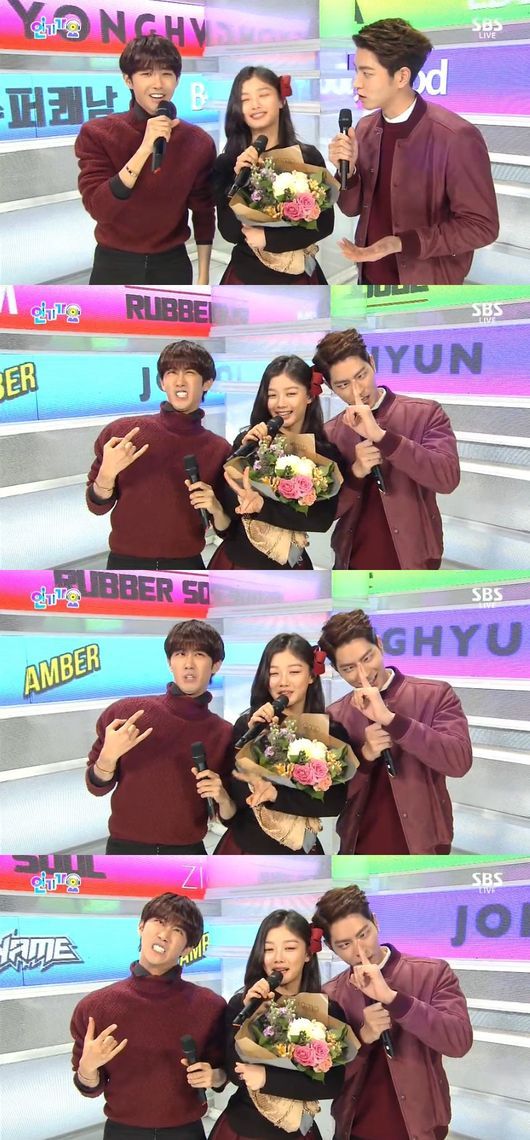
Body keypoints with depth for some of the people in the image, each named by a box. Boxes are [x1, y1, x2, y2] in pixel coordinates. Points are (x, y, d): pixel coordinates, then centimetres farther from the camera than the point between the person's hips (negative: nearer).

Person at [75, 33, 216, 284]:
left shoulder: (197, 141, -4)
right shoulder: (97, 134, -9)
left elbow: (203, 213, 4)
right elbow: (98, 208, -19)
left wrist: (203, 278, 4)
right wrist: (145, 149, -26)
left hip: (172, 266, 2)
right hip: (114, 267, -1)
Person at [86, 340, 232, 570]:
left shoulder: (220, 449, -4)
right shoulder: (121, 432, -7)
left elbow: (226, 528, 3)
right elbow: (97, 506, 0)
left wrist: (216, 509, -17)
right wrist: (107, 474, -18)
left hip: (185, 567, 0)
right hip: (125, 563, 0)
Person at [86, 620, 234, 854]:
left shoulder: (225, 734, -6)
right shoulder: (124, 713, -8)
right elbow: (97, 787, 0)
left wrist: (220, 796, -18)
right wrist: (108, 756, -19)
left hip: (186, 854, 0)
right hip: (126, 850, 0)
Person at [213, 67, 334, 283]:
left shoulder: (308, 156, -7)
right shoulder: (227, 162, -5)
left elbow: (324, 223, -8)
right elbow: (229, 233, -10)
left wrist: (268, 239, -13)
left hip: (296, 277, 0)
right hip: (246, 276, 0)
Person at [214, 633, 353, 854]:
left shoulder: (331, 732, -9)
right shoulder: (247, 724, -9)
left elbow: (334, 803, -14)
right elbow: (236, 796, -13)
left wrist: (276, 794, -22)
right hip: (244, 847, 0)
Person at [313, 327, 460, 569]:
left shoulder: (425, 413, -8)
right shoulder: (330, 433, 1)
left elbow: (448, 477, -21)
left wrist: (380, 436, -26)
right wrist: (355, 472, -16)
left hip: (411, 561, -2)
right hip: (351, 562, 3)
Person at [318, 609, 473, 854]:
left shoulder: (435, 694, -8)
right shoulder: (336, 714, 1)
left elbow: (459, 760, -21)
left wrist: (389, 718, -26)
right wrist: (364, 755, -16)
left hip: (420, 845, -2)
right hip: (358, 847, 2)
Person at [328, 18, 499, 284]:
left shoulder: (456, 137, -19)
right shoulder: (364, 128, 0)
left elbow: (481, 225, -18)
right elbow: (352, 208, 6)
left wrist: (400, 243, -25)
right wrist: (348, 170, -14)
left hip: (425, 281, -5)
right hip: (370, 277, 6)